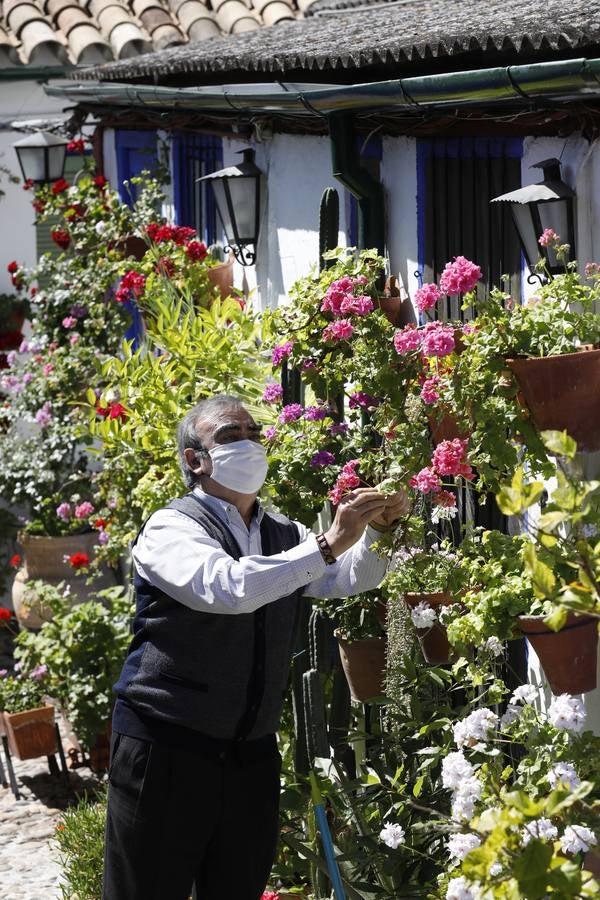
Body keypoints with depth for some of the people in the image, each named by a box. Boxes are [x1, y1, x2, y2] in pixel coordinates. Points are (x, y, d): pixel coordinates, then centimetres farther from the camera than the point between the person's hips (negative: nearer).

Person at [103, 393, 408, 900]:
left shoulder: (283, 536, 15)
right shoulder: (172, 529, -7)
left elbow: (351, 578, 5)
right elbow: (227, 588, -25)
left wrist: (376, 530, -15)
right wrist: (328, 545, -27)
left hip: (252, 753, 6)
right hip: (166, 745, -6)